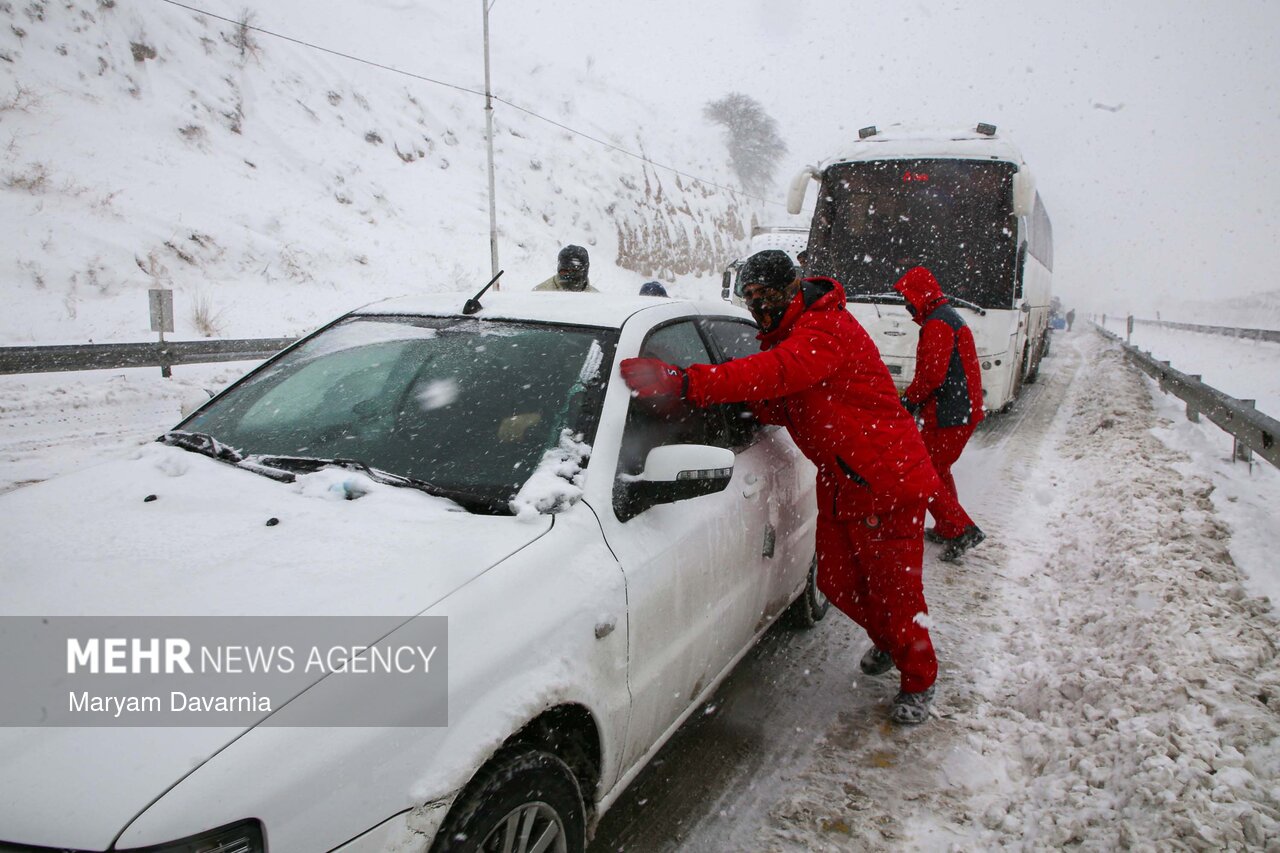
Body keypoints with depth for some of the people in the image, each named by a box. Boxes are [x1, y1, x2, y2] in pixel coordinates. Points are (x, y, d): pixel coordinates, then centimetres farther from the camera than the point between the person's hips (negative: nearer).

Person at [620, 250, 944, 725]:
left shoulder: (827, 329, -22)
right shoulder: (785, 336, 10)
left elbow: (779, 373, -41)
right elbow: (784, 408, 8)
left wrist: (686, 383, -49)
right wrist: (753, 401, -16)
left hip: (886, 480, -9)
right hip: (838, 480, 9)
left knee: (895, 588, 2)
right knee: (837, 581, 15)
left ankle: (918, 681, 26)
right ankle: (886, 643, 44)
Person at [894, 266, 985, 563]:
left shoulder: (936, 323, -16)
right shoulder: (950, 317, 19)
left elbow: (932, 373, -24)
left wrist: (909, 399, -8)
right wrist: (916, 398, 13)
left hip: (948, 415, -11)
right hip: (965, 410, 11)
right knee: (938, 471, 21)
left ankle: (962, 529, -7)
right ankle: (947, 529, 30)